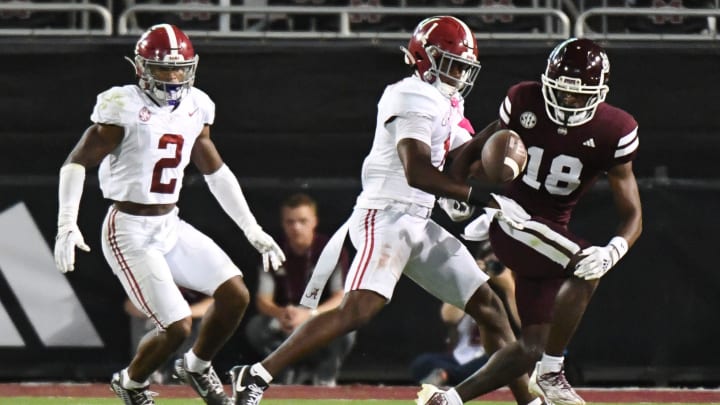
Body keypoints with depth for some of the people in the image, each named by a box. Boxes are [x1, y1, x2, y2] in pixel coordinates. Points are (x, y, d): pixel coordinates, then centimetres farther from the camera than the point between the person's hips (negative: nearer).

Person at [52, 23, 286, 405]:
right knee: (177, 327, -13)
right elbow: (75, 163, -14)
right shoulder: (124, 107, -15)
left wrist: (253, 231, 16)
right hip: (130, 233, -7)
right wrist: (67, 226, -26)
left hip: (171, 227, 7)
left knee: (235, 295, -4)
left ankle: (197, 367, 22)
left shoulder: (194, 108, 5)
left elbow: (216, 172, 17)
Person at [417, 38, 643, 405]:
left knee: (534, 347, 3)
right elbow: (470, 155, 4)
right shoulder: (526, 104, -11)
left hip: (551, 232, 5)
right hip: (513, 221, -5)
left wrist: (613, 251, -30)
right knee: (586, 269, -29)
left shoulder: (612, 132, -9)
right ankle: (549, 374, -17)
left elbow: (632, 215, -10)